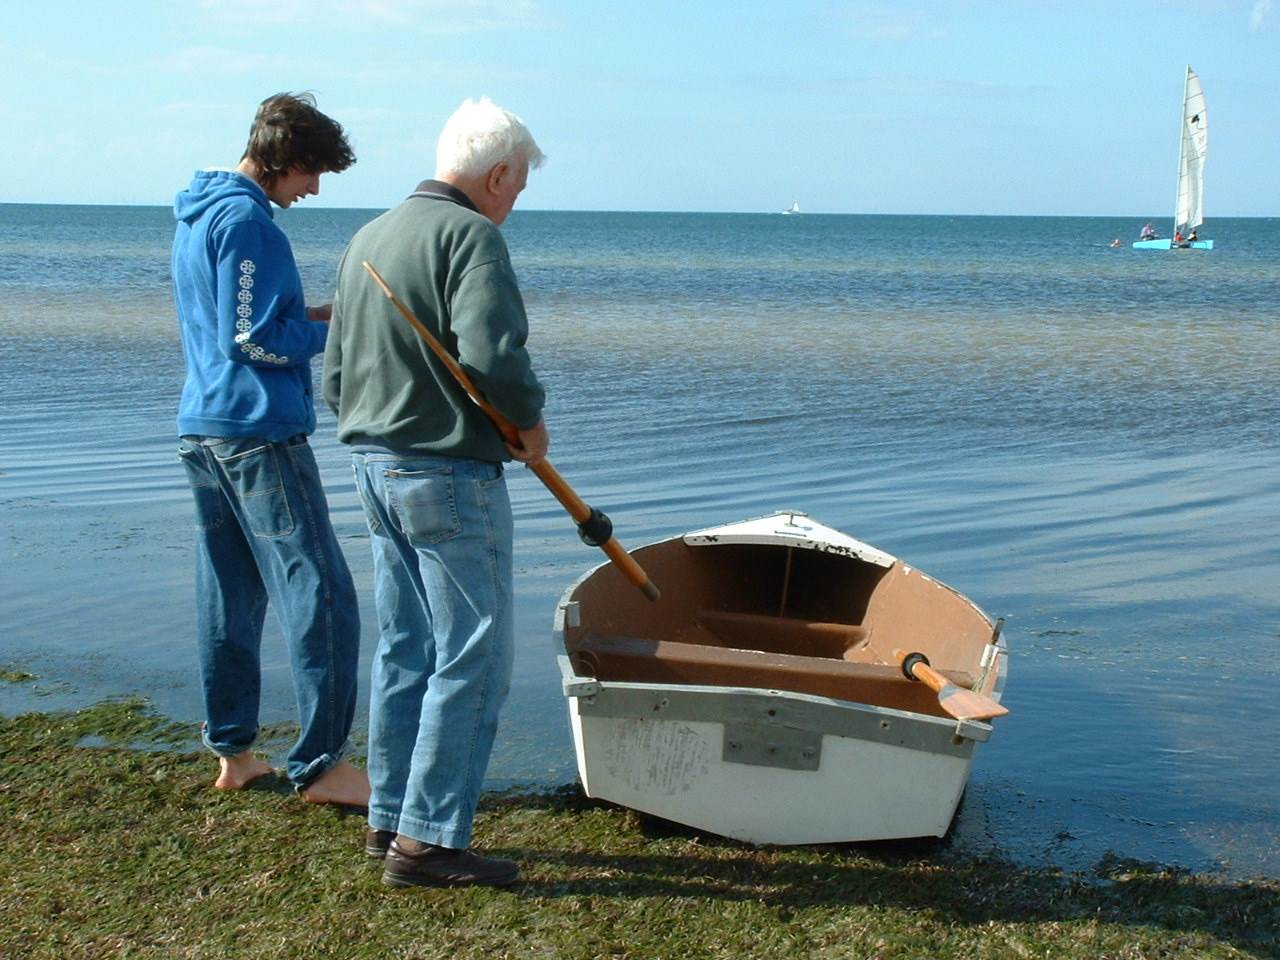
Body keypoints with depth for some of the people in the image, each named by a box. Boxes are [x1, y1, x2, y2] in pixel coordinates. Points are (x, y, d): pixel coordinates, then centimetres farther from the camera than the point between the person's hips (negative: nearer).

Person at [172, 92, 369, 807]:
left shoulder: (197, 214, 17)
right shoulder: (246, 220, -14)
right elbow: (253, 341, -18)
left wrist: (314, 315, 12)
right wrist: (333, 332, -5)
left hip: (202, 428, 10)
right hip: (260, 432, -10)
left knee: (230, 594, 13)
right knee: (320, 595, -6)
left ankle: (234, 753, 20)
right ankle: (321, 763, -3)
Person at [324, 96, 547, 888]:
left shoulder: (368, 238, 15)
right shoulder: (471, 235, -12)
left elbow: (336, 373, 18)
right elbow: (492, 355, -26)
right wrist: (529, 422, -9)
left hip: (375, 463, 9)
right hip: (449, 475, -9)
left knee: (405, 649, 16)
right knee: (474, 658, -2)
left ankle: (391, 818, 24)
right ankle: (427, 840, 0)